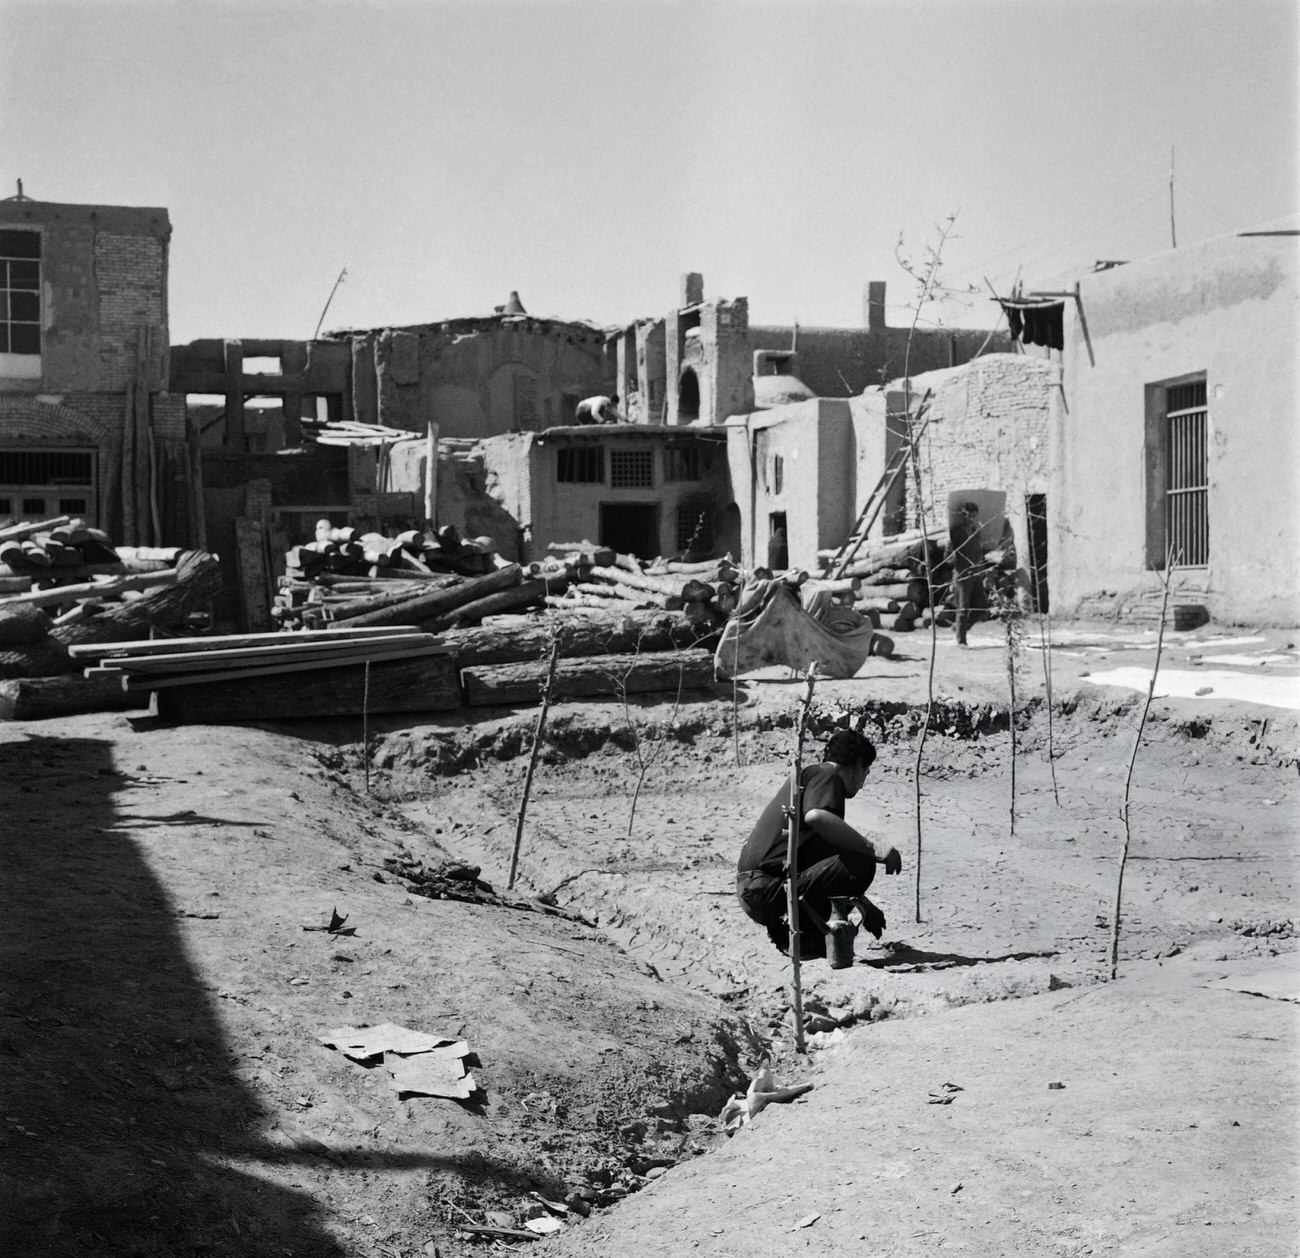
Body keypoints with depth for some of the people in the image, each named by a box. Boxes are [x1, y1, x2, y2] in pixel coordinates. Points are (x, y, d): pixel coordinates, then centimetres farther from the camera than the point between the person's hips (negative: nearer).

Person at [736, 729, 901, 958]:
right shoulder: (827, 774, -3)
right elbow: (815, 816, -28)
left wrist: (864, 905, 38)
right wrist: (873, 850, -22)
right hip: (766, 890, -10)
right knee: (860, 863, -17)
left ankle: (784, 929, 10)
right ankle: (802, 934, -10)